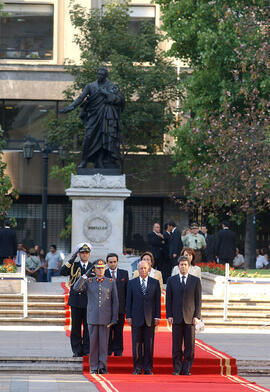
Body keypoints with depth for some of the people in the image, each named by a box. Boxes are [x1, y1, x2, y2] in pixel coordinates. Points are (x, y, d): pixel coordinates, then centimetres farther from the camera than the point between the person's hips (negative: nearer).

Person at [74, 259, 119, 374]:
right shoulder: (88, 281, 7)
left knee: (104, 343, 0)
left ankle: (102, 367, 4)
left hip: (105, 318, 0)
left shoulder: (111, 282, 6)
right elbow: (76, 288, -11)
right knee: (93, 343, 3)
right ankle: (94, 368, 7)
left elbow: (115, 302, 6)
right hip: (92, 318, 0)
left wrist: (114, 318, 0)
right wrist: (85, 275, -13)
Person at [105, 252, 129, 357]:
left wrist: (127, 305, 1)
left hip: (120, 308, 1)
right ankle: (108, 350, 10)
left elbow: (127, 290, 8)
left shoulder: (124, 273, 9)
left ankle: (118, 351, 10)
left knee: (119, 331, 4)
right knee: (107, 330, 2)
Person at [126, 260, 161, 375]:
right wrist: (129, 316, -1)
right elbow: (129, 300, 6)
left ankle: (148, 368, 6)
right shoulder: (132, 283, 7)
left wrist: (157, 316, -1)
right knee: (137, 343, 0)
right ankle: (137, 368, 5)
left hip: (150, 318, 0)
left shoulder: (155, 283, 7)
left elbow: (157, 301, 5)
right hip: (136, 318, 0)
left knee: (149, 344, 1)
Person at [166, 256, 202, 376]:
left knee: (189, 345, 0)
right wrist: (169, 315, -2)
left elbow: (198, 300, 4)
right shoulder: (171, 280, 9)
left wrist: (197, 316, -5)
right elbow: (168, 299, 8)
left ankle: (187, 369, 6)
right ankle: (177, 369, 5)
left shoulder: (195, 280, 7)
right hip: (176, 317, 0)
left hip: (190, 317, 0)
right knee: (176, 345, 0)